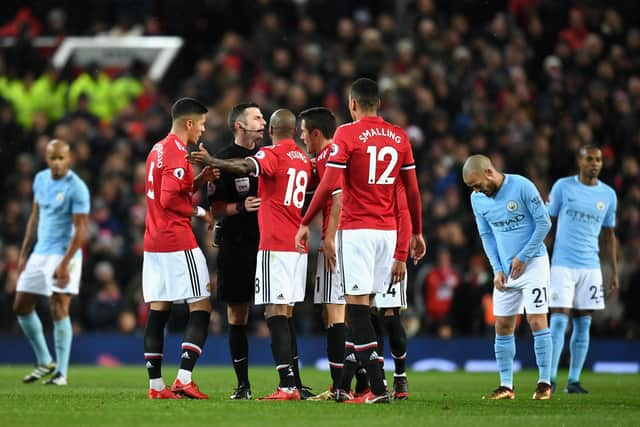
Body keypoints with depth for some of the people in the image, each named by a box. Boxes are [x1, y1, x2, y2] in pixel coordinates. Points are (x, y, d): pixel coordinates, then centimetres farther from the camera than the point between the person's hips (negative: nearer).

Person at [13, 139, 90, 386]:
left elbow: (81, 230, -16)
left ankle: (61, 372, -7)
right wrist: (24, 253, 15)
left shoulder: (77, 188, -13)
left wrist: (65, 263, -22)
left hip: (63, 254, -8)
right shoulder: (41, 179, 9)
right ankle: (44, 362, 21)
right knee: (21, 307, 8)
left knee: (59, 310, -13)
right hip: (39, 253, 8)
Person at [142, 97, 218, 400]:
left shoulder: (158, 150, 16)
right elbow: (169, 199, -19)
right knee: (201, 307, -4)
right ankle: (184, 379, -13)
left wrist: (199, 180, 9)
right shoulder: (177, 154, -13)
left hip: (153, 244, 9)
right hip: (178, 243, -9)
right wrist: (200, 212, -7)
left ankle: (156, 385, 7)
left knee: (157, 311, 7)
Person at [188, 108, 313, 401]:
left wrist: (212, 163, -37)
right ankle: (294, 382, 16)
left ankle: (288, 385, -20)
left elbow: (246, 168, -27)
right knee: (285, 314, 15)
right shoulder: (304, 160, 17)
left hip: (275, 246, -8)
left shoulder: (272, 154, -7)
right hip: (298, 245, 8)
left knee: (276, 313, -11)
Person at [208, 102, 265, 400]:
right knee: (237, 315, 2)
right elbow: (215, 208, -4)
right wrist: (241, 207, -18)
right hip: (236, 244, -3)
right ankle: (243, 384, 8)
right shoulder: (223, 160, -1)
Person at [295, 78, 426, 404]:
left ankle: (378, 388, -14)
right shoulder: (399, 137, 8)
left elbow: (329, 184, -12)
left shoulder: (347, 134, -7)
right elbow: (412, 190, 11)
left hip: (356, 229, -6)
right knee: (362, 306, 11)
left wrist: (305, 223, -2)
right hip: (387, 230, 6)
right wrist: (417, 233, 21)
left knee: (358, 304, -6)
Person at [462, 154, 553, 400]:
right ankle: (506, 386, 8)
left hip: (533, 263, -6)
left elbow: (544, 223, -11)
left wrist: (523, 257, -12)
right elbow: (486, 236, 11)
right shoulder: (477, 199, 2)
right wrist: (497, 269, 0)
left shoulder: (522, 187, -15)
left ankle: (545, 382, -3)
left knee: (537, 321, -9)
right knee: (502, 326, 3)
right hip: (506, 268, 6)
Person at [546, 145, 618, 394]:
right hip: (562, 264, -3)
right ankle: (550, 378, -7)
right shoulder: (563, 187, 1)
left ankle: (574, 381, 6)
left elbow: (609, 236, 15)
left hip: (591, 267, 3)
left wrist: (615, 272, 11)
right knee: (559, 320, -9)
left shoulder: (608, 195, 9)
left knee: (583, 325, 2)